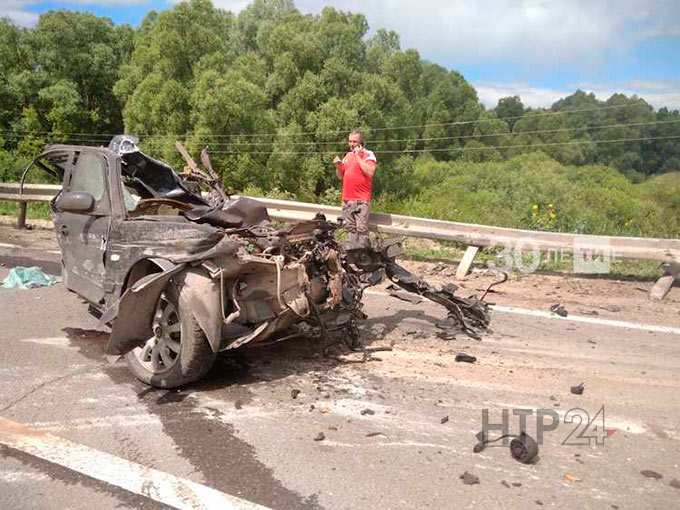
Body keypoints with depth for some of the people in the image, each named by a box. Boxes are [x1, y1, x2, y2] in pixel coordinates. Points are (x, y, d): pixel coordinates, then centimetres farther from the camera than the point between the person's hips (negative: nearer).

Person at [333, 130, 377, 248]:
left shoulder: (368, 154, -2)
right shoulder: (348, 155, 18)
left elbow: (370, 172, -20)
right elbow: (341, 176, 23)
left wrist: (358, 157, -15)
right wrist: (338, 166, 3)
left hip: (362, 199, -7)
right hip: (347, 198, 7)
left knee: (362, 229, -10)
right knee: (350, 228, 12)